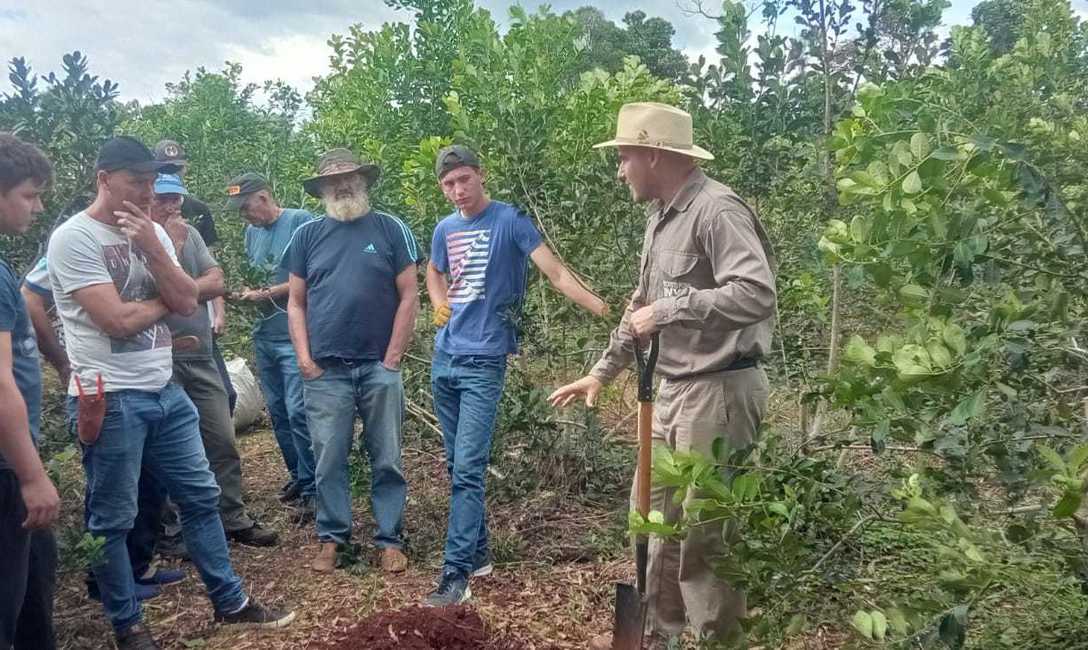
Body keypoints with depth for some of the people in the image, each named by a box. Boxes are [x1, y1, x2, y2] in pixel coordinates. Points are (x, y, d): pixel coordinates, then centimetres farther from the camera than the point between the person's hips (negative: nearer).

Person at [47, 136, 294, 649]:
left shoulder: (150, 232, 9)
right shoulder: (73, 238, -12)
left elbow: (188, 302, -1)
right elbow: (119, 320, -20)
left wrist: (151, 248, -12)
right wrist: (167, 300, -2)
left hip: (166, 391, 7)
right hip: (111, 399, -7)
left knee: (201, 496, 12)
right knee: (112, 520, 5)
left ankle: (230, 603, 24)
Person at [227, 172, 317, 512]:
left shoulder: (300, 221, -9)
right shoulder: (252, 232, 14)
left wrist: (267, 294, -11)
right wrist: (248, 294, 1)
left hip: (295, 334, -7)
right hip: (264, 334, 7)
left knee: (297, 411, -8)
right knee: (277, 412, 12)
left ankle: (310, 489, 1)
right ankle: (297, 475, 26)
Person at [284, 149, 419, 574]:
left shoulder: (390, 229, 2)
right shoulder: (307, 235, 8)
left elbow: (408, 297, 0)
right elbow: (296, 303, 10)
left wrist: (392, 359, -5)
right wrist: (305, 359, -1)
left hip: (380, 368, -1)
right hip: (325, 371, 1)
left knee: (386, 459, 5)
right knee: (329, 459, 6)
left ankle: (389, 539, 15)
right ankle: (331, 538, 20)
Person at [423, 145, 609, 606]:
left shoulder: (510, 220, -7)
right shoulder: (445, 229, 10)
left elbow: (555, 272, -16)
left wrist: (603, 309, -28)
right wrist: (440, 305, 10)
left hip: (483, 362, -6)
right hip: (444, 358, 6)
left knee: (468, 469, -11)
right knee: (457, 466, 12)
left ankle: (456, 574, -8)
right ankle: (478, 553, 26)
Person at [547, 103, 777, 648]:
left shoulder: (716, 209, -17)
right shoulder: (660, 216, 14)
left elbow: (756, 294, -29)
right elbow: (642, 305, 23)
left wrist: (671, 310, -24)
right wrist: (602, 371, 23)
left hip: (719, 391, -10)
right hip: (673, 388, 10)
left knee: (705, 527, 0)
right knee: (655, 512, 17)